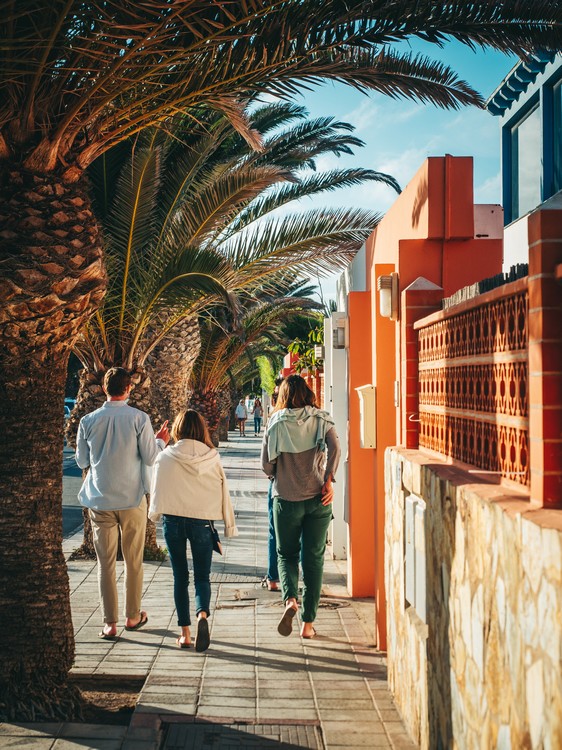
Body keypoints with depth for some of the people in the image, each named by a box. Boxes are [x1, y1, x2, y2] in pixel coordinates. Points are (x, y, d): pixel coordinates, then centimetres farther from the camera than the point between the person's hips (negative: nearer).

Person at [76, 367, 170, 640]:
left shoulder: (88, 421, -3)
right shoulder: (139, 418, -10)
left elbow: (81, 461, 7)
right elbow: (150, 457, -7)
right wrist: (160, 441, 12)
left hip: (100, 501, 1)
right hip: (132, 499, -1)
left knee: (105, 563, 6)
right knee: (134, 561, 13)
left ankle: (110, 623, 8)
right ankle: (133, 616, 24)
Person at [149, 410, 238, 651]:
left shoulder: (165, 457, -4)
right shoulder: (211, 457, -2)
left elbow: (156, 490, 4)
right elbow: (223, 491, 3)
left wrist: (154, 514, 23)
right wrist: (229, 525, 11)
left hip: (173, 520, 0)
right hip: (202, 520, 0)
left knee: (180, 577, 11)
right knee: (202, 576, 8)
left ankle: (185, 633, 10)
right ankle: (202, 614, -21)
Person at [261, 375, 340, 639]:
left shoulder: (276, 422, -1)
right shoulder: (321, 419, 1)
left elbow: (266, 463, -4)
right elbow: (334, 448, -17)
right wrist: (328, 481, -12)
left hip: (286, 499, -1)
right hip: (317, 498, 1)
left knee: (286, 554, 16)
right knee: (314, 559, 10)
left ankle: (290, 600, -11)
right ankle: (308, 623, 13)